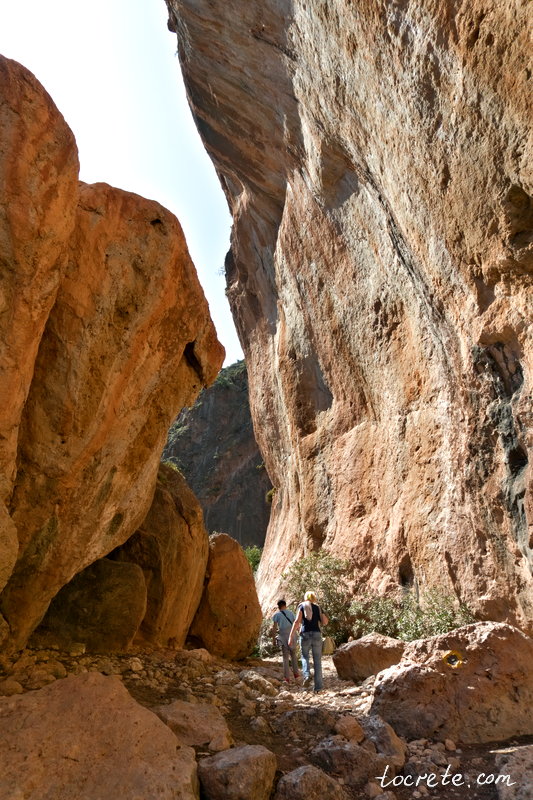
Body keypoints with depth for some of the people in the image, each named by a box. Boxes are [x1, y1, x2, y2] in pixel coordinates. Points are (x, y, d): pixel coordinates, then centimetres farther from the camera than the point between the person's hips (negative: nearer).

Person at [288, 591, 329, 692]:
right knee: (317, 661, 9)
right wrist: (325, 616, 30)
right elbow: (325, 622, 8)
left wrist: (291, 636, -7)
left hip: (305, 635, -1)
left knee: (305, 656, 19)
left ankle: (307, 675, -8)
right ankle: (318, 687, 4)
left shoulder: (302, 606, 7)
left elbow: (297, 621, -5)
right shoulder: (318, 607, 15)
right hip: (316, 635, 2)